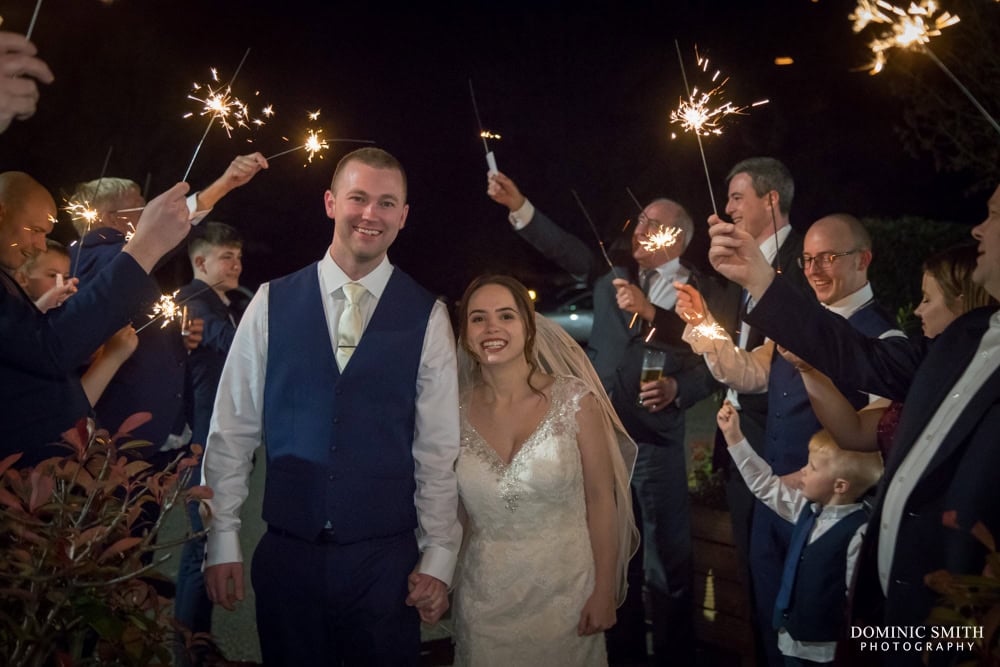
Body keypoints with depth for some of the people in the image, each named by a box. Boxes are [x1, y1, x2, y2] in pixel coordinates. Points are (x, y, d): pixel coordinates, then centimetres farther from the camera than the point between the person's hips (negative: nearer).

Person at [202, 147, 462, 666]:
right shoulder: (271, 304, 0)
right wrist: (222, 541, 2)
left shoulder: (427, 318, -2)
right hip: (286, 552, 1)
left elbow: (440, 448, -1)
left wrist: (438, 559, -2)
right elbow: (231, 429, 2)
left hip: (387, 558, 0)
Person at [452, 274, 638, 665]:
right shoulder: (456, 412, -4)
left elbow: (601, 497, -7)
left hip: (565, 590, -1)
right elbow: (447, 505, 8)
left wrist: (604, 591, -7)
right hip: (485, 599, 2)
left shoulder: (574, 399, -10)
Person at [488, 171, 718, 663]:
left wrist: (676, 390, -22)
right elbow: (564, 248, -1)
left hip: (654, 441, -4)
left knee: (666, 560, 4)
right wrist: (518, 206, -11)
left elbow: (710, 366, -5)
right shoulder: (615, 273, 8)